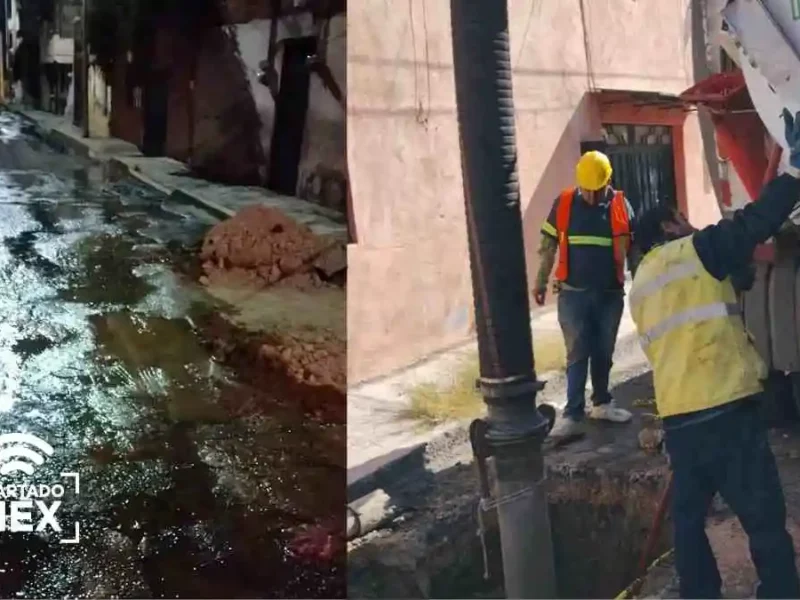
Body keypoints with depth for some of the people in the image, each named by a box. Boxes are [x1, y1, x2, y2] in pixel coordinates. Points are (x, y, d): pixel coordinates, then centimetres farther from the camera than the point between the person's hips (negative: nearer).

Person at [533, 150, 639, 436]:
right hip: (573, 293, -1)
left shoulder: (620, 205, -1)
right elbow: (548, 246, 4)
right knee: (577, 354, -3)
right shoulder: (563, 203, -3)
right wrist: (541, 282, 3)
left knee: (603, 352, 12)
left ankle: (601, 403, 28)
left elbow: (632, 247, 6)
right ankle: (573, 414, 0)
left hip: (610, 293, 2)